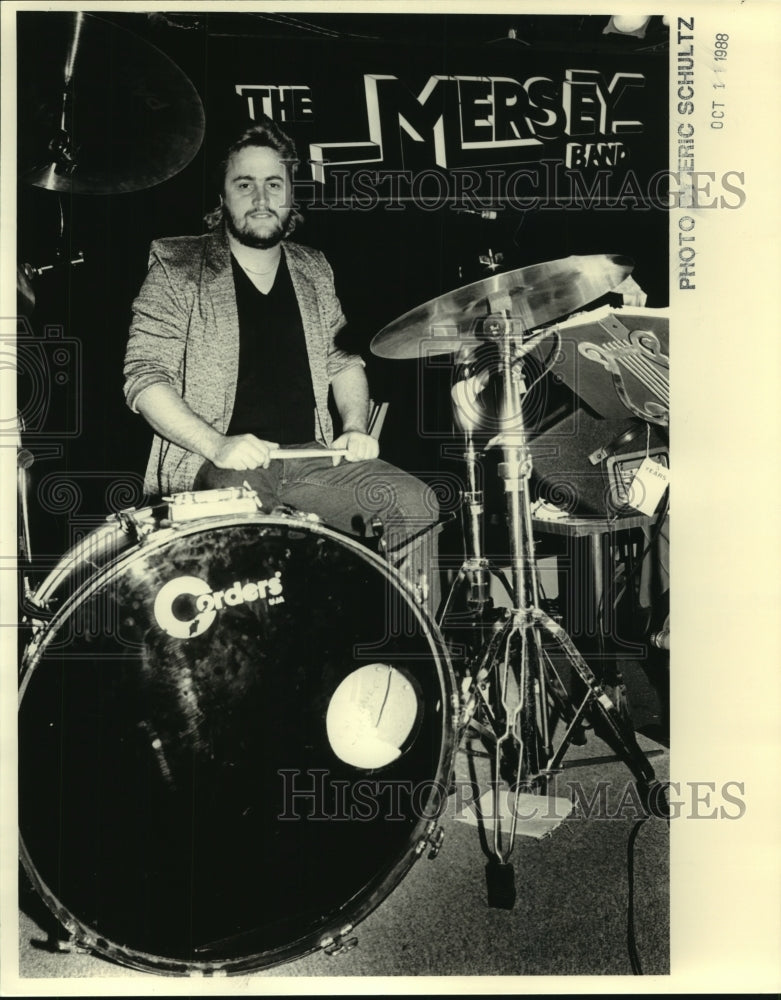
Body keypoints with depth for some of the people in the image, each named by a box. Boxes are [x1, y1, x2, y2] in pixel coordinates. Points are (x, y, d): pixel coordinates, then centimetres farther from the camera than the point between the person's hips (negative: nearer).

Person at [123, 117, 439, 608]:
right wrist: (217, 445, -21)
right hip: (215, 465, -4)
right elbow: (144, 378, -6)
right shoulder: (178, 267, 1)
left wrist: (355, 428, 2)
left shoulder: (314, 271, 16)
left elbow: (344, 362, 23)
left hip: (309, 456, 5)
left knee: (414, 502, -17)